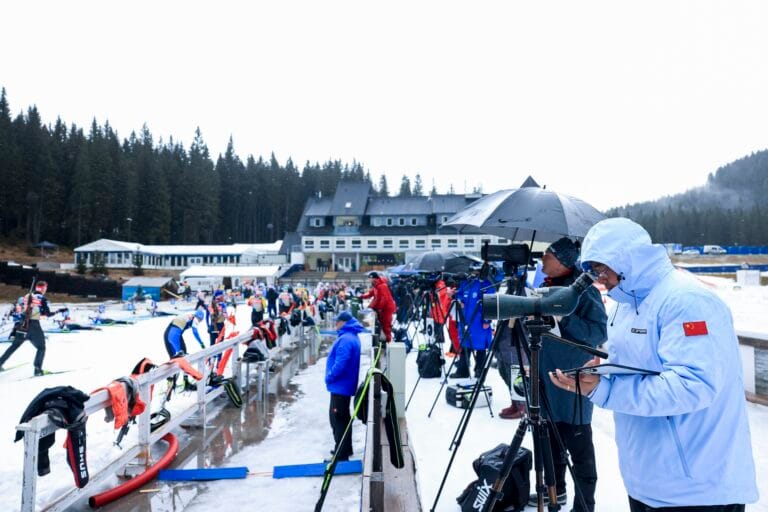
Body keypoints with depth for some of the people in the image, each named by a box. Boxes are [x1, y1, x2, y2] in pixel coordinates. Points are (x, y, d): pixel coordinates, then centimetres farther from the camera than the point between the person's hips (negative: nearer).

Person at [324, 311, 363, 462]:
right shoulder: (352, 336, 11)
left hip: (340, 386, -10)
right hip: (345, 385, 10)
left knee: (338, 420, -4)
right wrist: (332, 377, 14)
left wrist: (329, 377, -14)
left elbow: (340, 364, -28)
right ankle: (345, 449, 33)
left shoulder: (345, 339, -23)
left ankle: (341, 455, 1)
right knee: (343, 418, 21)